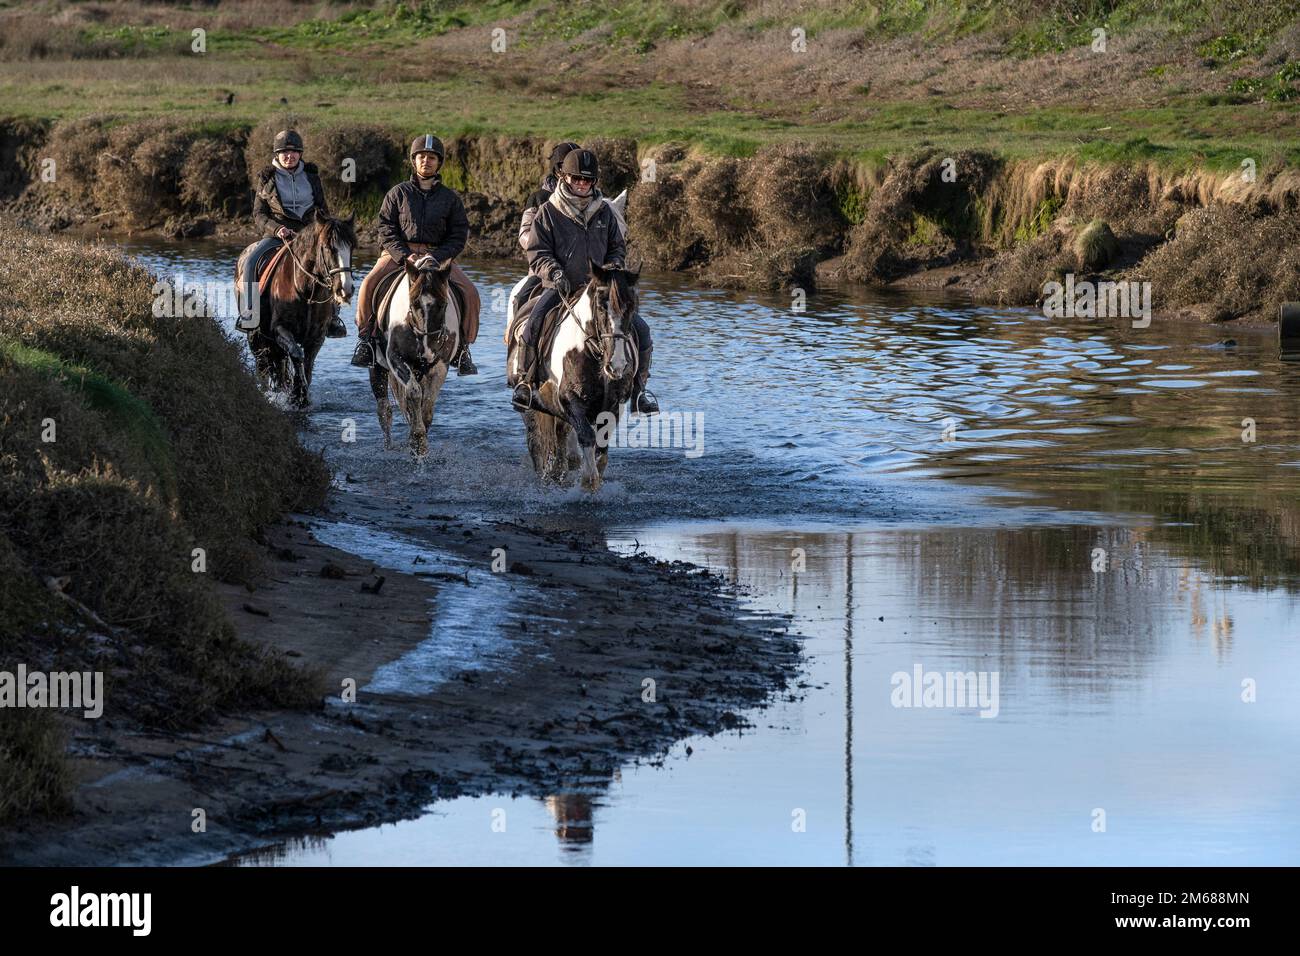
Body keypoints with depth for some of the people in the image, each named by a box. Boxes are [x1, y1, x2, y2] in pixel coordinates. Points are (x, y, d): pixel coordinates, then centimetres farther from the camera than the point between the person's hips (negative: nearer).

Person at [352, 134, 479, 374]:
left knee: (469, 292, -21)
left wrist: (435, 259, -13)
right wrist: (405, 256, -15)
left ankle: (461, 348, -6)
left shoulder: (450, 198, 10)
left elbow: (458, 237, 4)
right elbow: (386, 230, 1)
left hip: (438, 256, 1)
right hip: (399, 253, -1)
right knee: (369, 284, -28)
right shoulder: (399, 193, 7)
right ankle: (367, 340, -13)